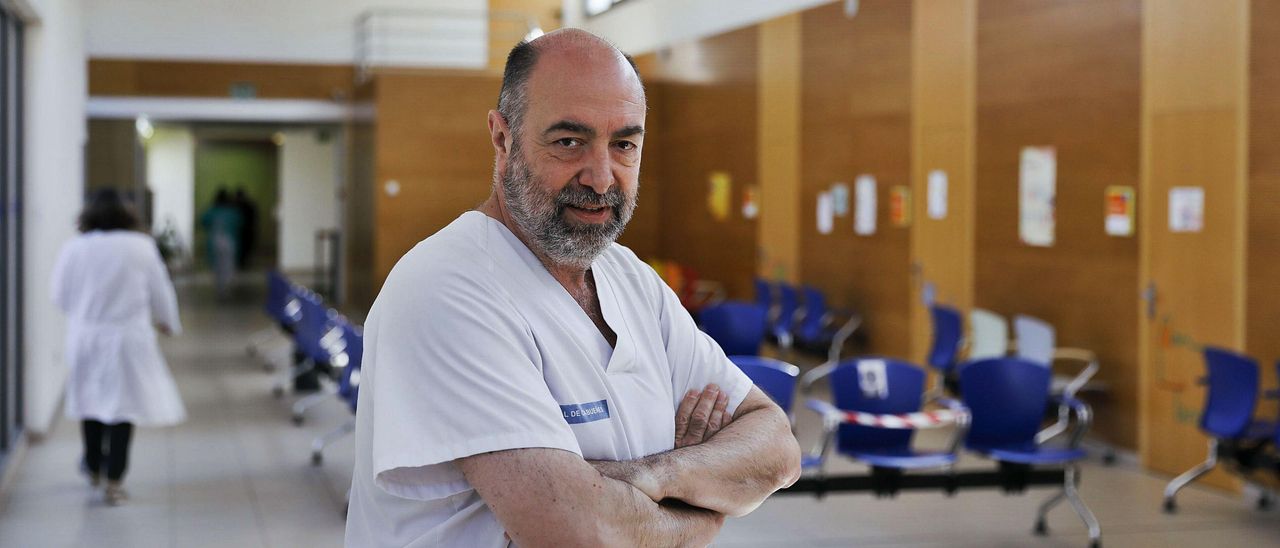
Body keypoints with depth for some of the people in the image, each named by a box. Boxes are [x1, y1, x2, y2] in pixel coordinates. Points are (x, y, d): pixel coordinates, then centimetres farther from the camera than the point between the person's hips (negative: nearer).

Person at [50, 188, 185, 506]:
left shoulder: (73, 249, -5)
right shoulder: (141, 246, -8)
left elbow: (60, 297, 4)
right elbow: (160, 291, 1)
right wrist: (168, 323, 20)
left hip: (84, 337, 2)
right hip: (128, 337, -2)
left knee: (90, 400, 20)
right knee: (123, 405, 2)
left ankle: (94, 469, 35)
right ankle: (113, 482, -1)